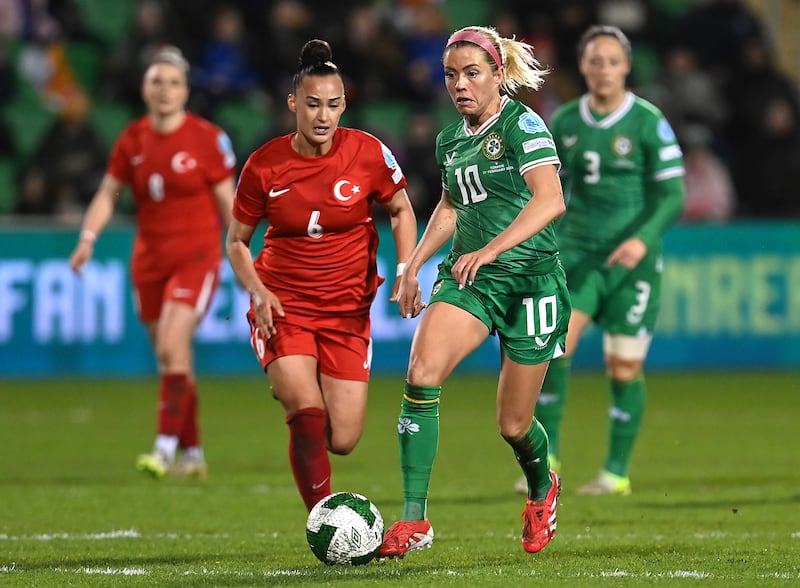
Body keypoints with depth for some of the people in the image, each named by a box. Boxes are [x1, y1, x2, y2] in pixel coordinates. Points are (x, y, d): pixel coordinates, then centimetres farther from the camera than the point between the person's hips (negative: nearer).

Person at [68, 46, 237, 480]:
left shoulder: (207, 139, -7)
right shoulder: (133, 139, 3)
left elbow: (228, 201, -2)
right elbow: (108, 193, 9)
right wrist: (88, 237, -6)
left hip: (196, 255, -4)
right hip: (150, 259, 4)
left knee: (172, 346, -21)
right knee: (171, 358, 8)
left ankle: (166, 446, -20)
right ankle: (192, 455, 19)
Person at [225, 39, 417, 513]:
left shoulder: (368, 153, -7)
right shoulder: (264, 166, -8)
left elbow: (402, 211, 9)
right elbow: (237, 242, 5)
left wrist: (407, 272, -6)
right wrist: (257, 290, -13)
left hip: (347, 309, 2)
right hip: (282, 306, -1)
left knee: (342, 441, -1)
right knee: (309, 417, -23)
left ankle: (295, 397, 34)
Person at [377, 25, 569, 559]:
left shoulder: (521, 125, -11)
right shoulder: (451, 140, 10)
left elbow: (551, 200, -25)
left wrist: (490, 250, -35)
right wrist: (413, 266, 19)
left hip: (530, 280, -5)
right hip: (467, 280, 5)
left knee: (513, 425, 4)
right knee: (421, 372, -23)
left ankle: (543, 489, 41)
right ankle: (414, 520, -23)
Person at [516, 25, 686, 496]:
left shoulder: (650, 123, -6)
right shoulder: (564, 122, 5)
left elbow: (673, 196, -7)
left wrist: (643, 239, -22)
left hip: (632, 259, -2)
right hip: (578, 252, 2)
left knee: (624, 369, 0)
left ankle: (618, 471, 14)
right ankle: (548, 456, -9)